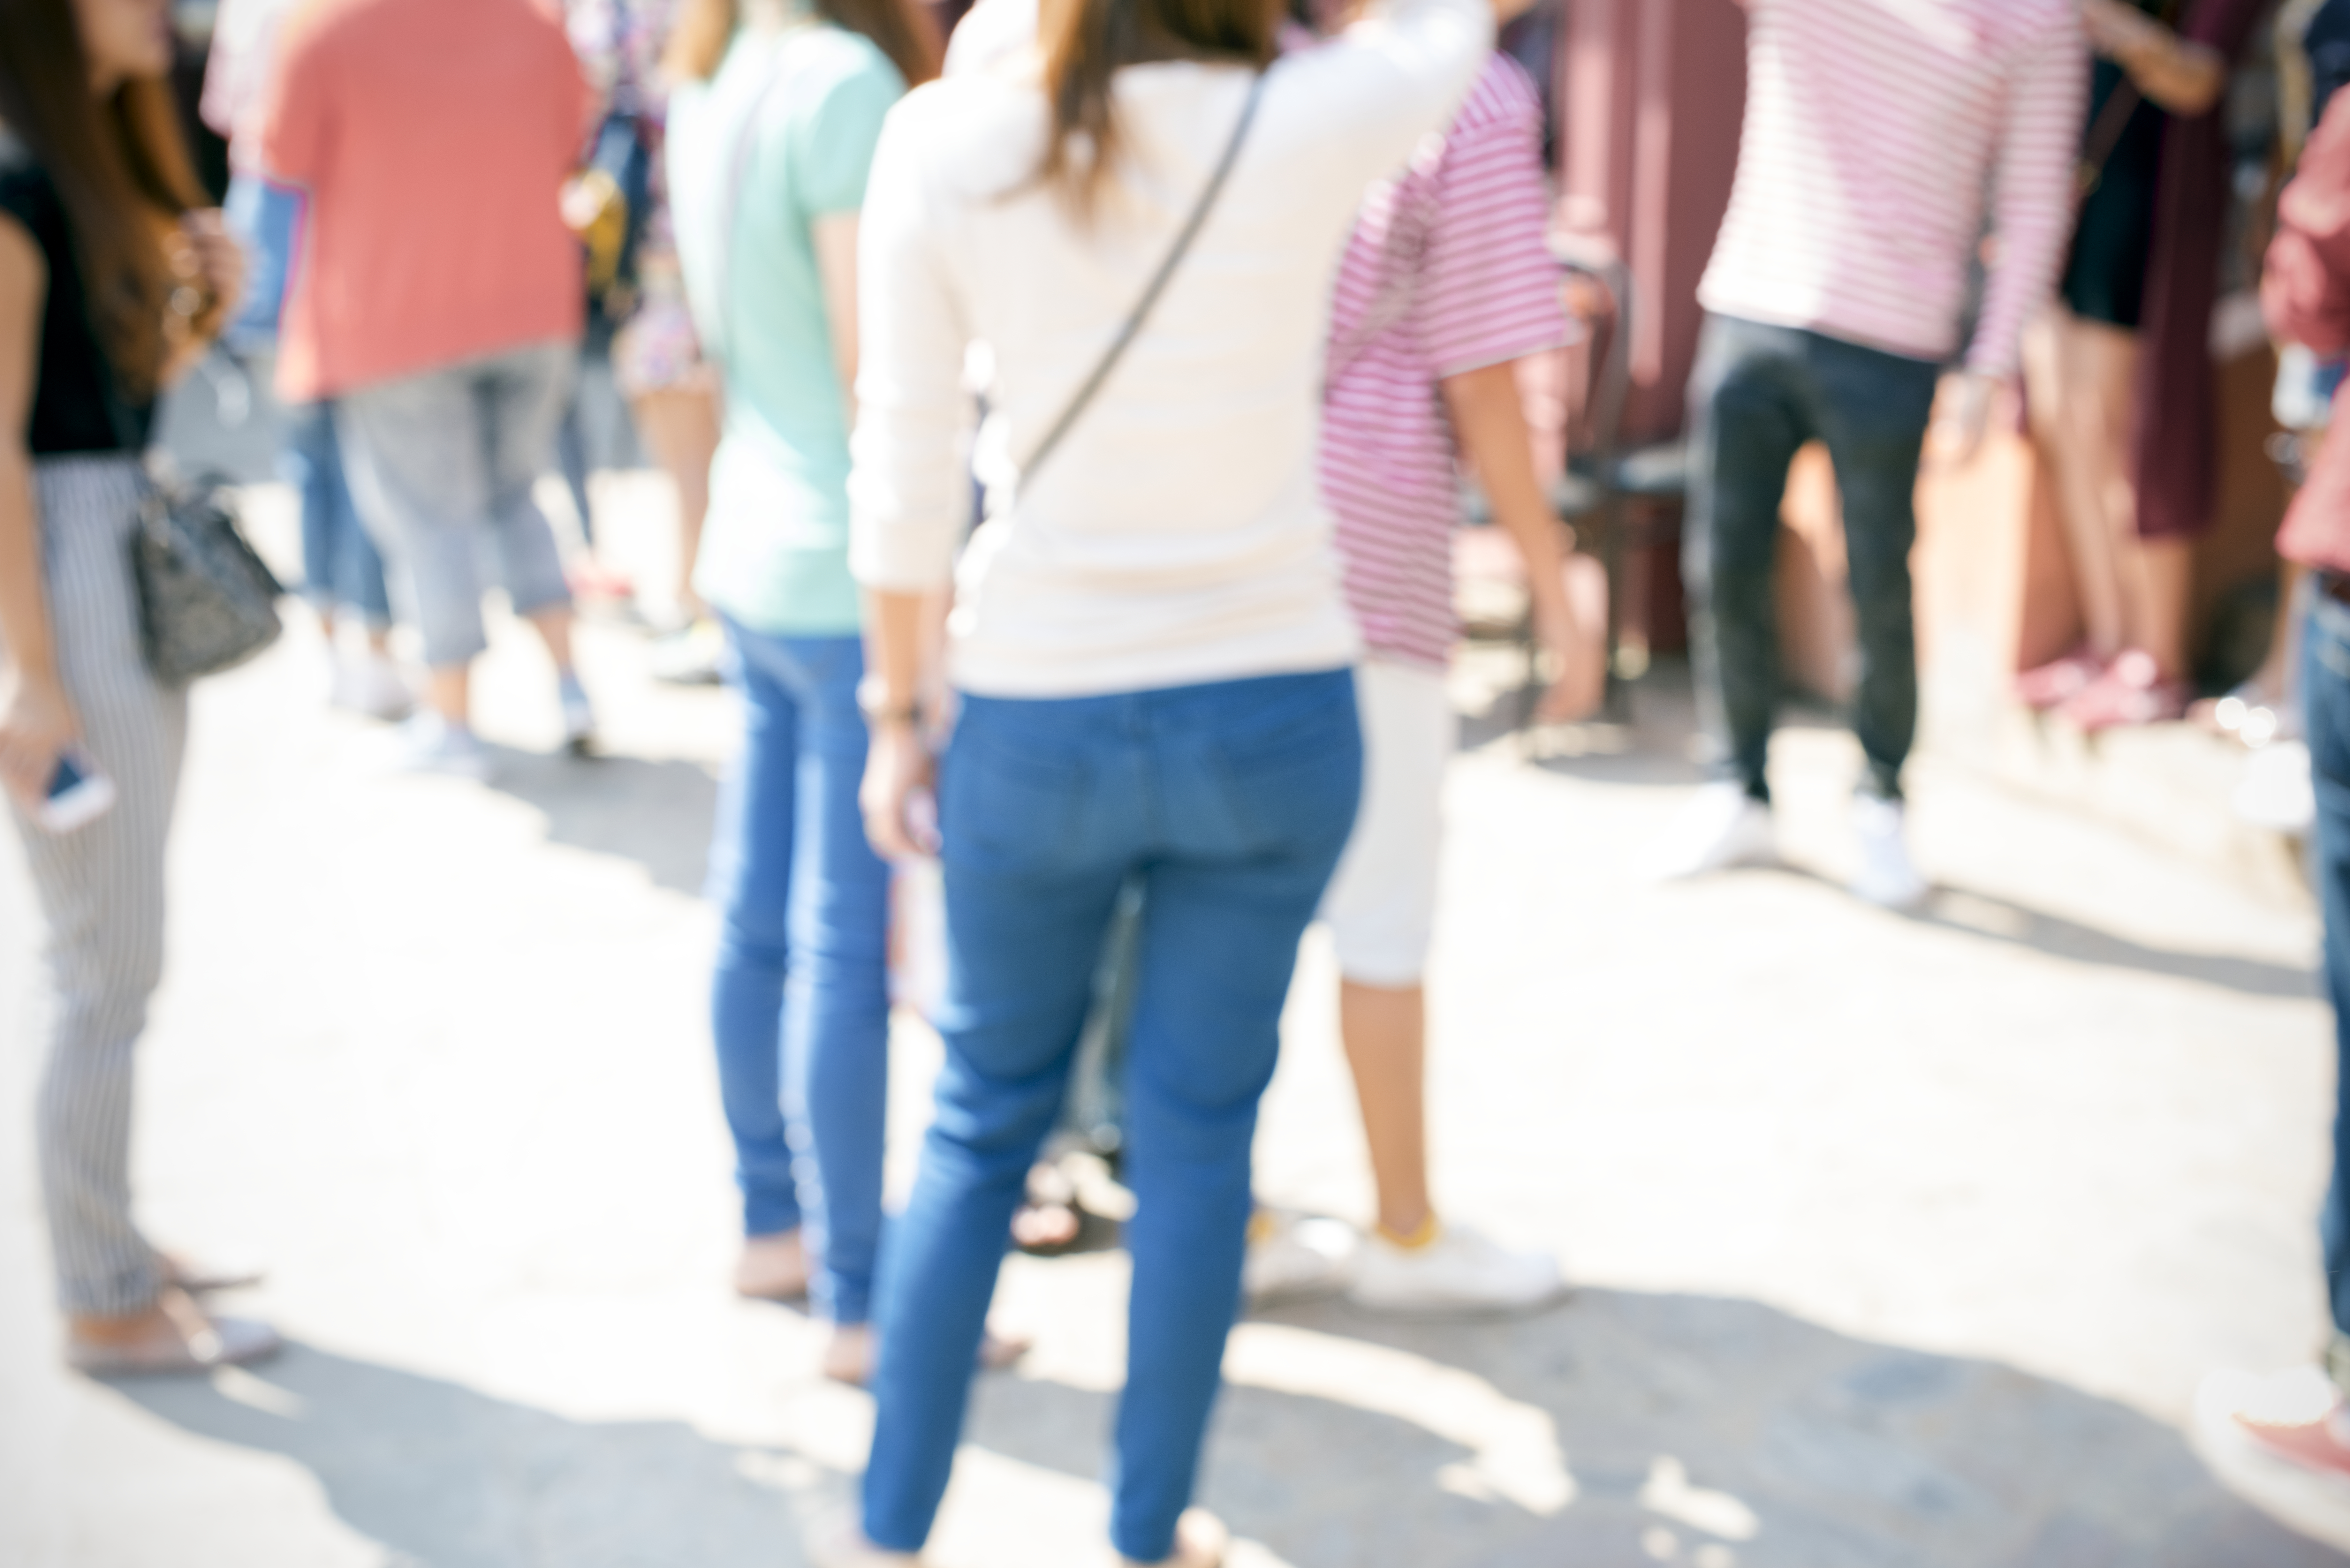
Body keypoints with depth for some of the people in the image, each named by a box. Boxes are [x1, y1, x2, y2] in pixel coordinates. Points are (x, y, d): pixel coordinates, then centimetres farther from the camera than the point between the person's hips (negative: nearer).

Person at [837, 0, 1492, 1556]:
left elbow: (907, 470, -5)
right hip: (1274, 709, -1)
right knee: (1197, 1133, 14)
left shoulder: (943, 141, -9)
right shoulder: (1305, 127, -12)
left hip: (1038, 715, 1)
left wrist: (897, 711, 6)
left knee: (983, 1126, 18)